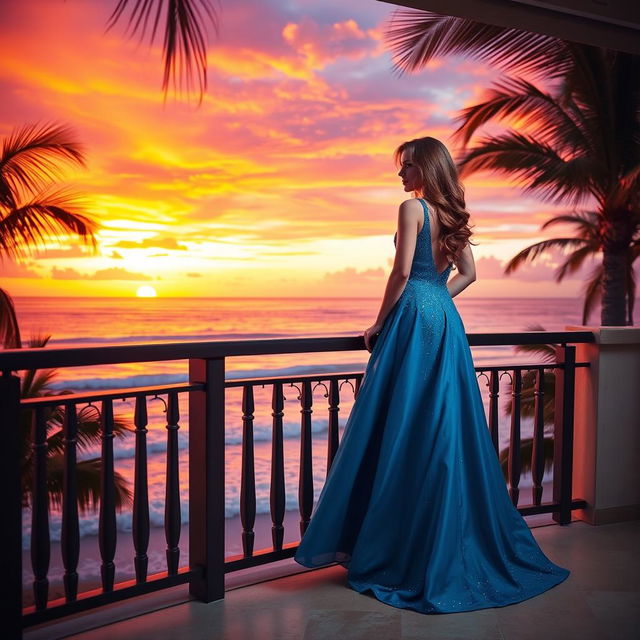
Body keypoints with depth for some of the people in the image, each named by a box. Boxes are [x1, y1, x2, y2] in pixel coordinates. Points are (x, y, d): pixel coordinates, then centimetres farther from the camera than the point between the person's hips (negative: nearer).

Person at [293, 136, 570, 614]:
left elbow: (403, 273, -14)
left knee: (405, 430, -3)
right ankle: (462, 537, 21)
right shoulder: (451, 214, 15)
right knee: (449, 427, 12)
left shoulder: (412, 208, -7)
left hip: (415, 318, -8)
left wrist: (380, 323, -6)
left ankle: (401, 550, 3)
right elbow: (467, 274, 19)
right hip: (447, 322, 8)